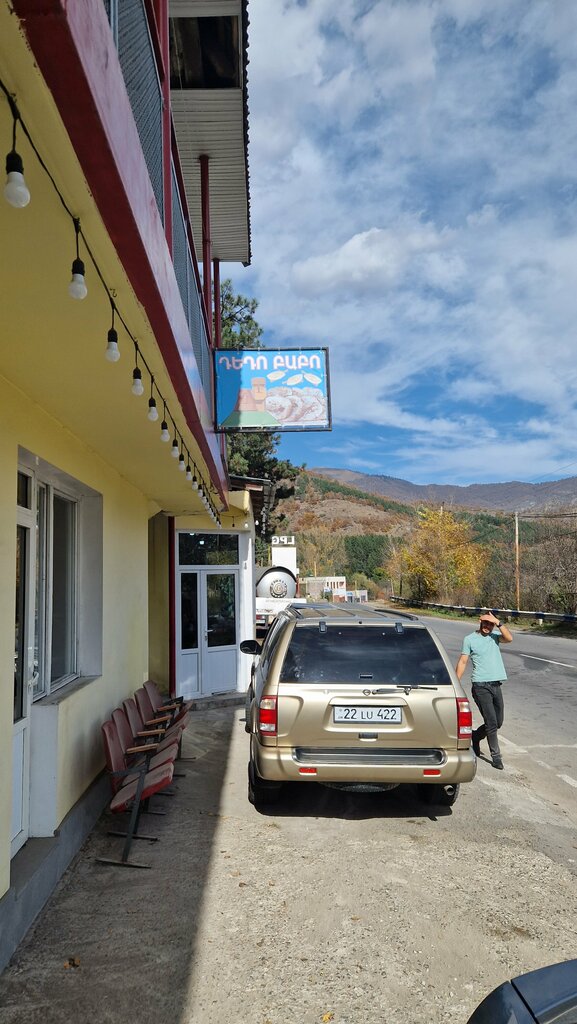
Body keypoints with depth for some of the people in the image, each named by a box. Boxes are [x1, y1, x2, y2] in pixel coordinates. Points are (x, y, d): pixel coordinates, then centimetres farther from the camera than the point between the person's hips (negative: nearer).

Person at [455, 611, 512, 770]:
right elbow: (462, 662, 1)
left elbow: (509, 638, -11)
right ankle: (496, 756, 4)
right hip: (481, 686, -5)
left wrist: (498, 622, -16)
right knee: (492, 722, -8)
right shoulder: (469, 639, 1)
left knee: (498, 722, 12)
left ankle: (475, 736, 36)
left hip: (496, 685, 5)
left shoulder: (495, 636, 10)